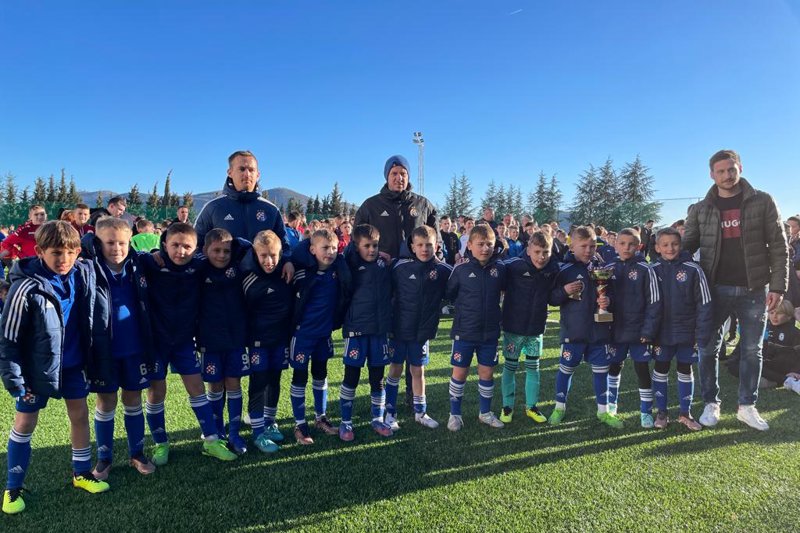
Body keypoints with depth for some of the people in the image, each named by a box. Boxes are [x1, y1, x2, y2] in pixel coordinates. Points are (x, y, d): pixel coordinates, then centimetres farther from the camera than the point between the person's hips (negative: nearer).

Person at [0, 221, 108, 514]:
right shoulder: (26, 287, -22)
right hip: (36, 367, -4)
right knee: (24, 423, 10)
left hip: (73, 363, 4)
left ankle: (82, 473, 31)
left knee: (80, 415, 13)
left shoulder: (84, 274, -10)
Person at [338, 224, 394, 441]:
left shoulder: (384, 263, 6)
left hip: (380, 328, 3)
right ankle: (346, 422, 20)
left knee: (377, 376, 12)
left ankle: (378, 419, 28)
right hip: (356, 328, -3)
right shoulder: (351, 264, -3)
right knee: (351, 376, 5)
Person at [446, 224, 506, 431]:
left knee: (487, 372, 13)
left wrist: (494, 309, 8)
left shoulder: (500, 268, -4)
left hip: (490, 331, 2)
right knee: (460, 372, 7)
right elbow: (449, 294, 2)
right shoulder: (461, 269, -10)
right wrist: (464, 307, 1)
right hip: (464, 331, -2)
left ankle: (485, 412, 32)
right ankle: (455, 414, 23)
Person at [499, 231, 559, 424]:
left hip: (536, 328, 4)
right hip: (513, 327, -3)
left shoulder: (553, 268, -6)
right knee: (510, 367, 10)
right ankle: (507, 406, 25)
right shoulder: (514, 265, -20)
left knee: (533, 367, 15)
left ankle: (531, 406, 29)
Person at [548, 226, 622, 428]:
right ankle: (559, 407, 27)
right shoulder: (565, 270, -7)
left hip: (599, 330, 4)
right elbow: (552, 298, -4)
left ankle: (603, 410, 28)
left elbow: (609, 293, 14)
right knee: (566, 369, 9)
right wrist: (565, 291, -23)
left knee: (601, 370, 12)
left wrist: (608, 300, -8)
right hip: (573, 330, -3)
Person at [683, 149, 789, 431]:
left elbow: (778, 246, -1)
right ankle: (711, 404, 20)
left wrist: (778, 285, -7)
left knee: (752, 350, 10)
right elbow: (687, 246, 7)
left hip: (754, 289, 0)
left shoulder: (762, 202, 0)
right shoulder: (701, 209, 2)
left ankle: (747, 406, 24)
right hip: (715, 289, 0)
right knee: (709, 349, 5)